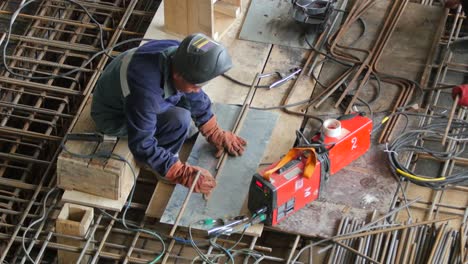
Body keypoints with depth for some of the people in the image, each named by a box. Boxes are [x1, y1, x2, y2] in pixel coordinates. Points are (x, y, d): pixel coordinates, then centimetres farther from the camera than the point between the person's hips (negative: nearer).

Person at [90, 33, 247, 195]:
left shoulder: (179, 56, -19)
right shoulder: (145, 91, -41)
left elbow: (197, 99, 2)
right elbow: (142, 146, -32)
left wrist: (216, 134, 8)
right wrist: (183, 175, -29)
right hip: (114, 117, -8)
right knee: (179, 120, -25)